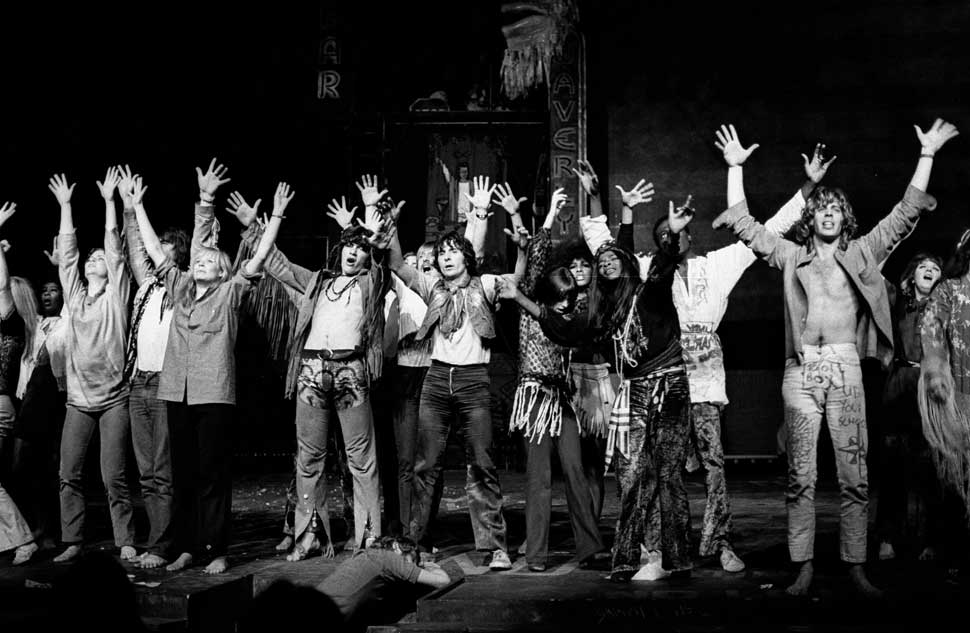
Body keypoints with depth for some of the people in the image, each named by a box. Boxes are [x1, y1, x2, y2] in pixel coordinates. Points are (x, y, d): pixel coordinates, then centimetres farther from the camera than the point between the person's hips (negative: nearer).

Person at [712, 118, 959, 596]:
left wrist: (927, 156, 6)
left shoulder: (861, 254, 14)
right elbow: (744, 224, 9)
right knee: (800, 475, 0)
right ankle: (804, 569, 4)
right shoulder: (791, 255, 13)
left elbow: (905, 214, 10)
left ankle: (856, 567, 6)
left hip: (846, 368, 1)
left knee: (855, 476, 0)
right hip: (801, 369, 0)